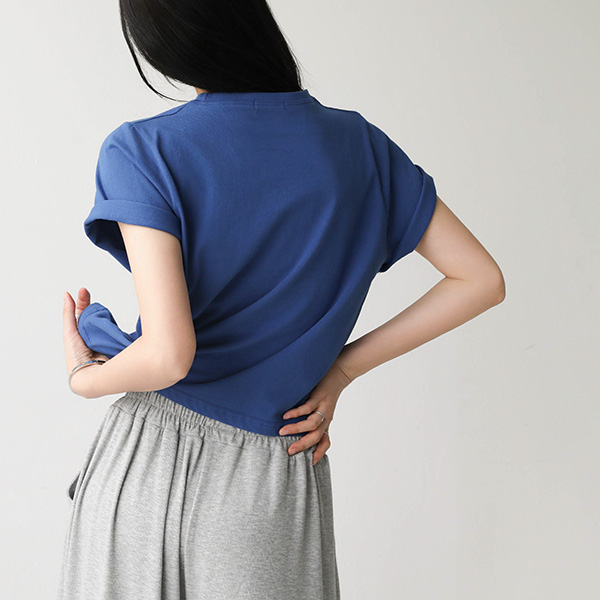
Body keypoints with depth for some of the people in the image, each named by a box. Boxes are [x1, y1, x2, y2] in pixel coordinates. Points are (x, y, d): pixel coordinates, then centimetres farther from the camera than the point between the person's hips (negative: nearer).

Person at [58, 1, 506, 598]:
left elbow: (168, 354, -23)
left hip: (149, 460, -2)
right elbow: (481, 280, 3)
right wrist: (340, 368, 4)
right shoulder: (357, 144, -1)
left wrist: (83, 379, -1)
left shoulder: (141, 151, -13)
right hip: (276, 478, 2)